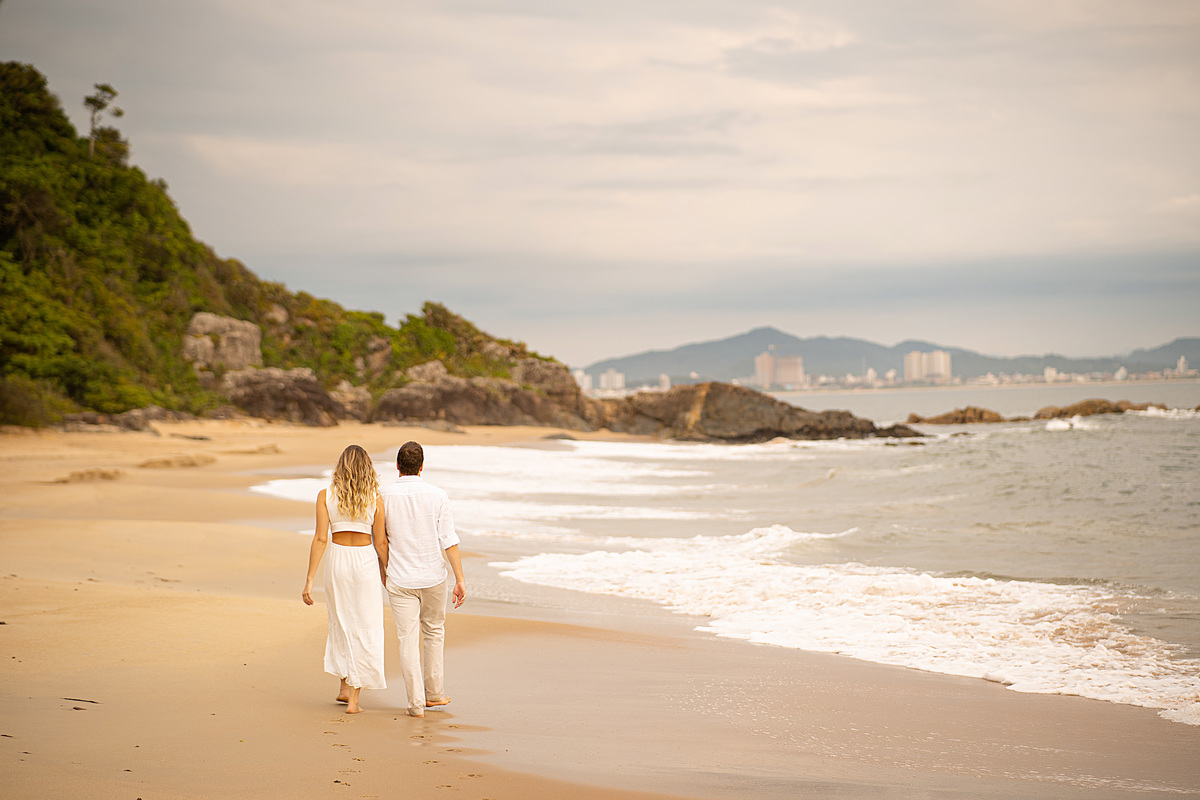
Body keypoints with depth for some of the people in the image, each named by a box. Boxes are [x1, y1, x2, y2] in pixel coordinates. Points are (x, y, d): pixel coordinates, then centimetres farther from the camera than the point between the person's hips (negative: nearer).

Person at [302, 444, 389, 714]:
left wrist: (309, 580, -5)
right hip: (366, 562, -2)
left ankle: (345, 687, 24)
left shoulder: (326, 496, -3)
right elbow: (381, 543, -2)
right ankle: (354, 698, 1)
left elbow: (320, 538, -7)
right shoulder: (375, 499, -4)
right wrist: (386, 574, 13)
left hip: (337, 561, 2)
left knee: (342, 624, 21)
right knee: (365, 630, 4)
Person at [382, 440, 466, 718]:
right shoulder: (437, 496, -6)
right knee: (434, 632, 20)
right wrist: (460, 579, -7)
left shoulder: (385, 497, -5)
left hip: (400, 580, -1)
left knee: (409, 640, 2)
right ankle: (434, 693, 26)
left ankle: (416, 702, -1)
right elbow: (449, 540, -10)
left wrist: (382, 572, 21)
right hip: (433, 577, 1)